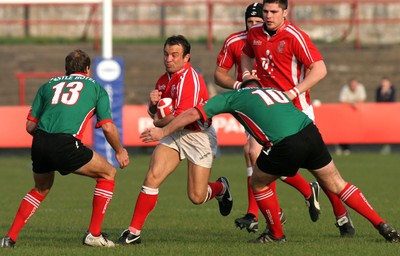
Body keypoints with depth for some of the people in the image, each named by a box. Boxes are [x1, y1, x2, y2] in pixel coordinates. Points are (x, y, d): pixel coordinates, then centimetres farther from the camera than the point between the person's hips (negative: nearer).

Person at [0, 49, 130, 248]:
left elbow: (30, 125, 21)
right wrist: (120, 151, 26)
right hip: (66, 145, -5)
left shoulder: (49, 85, 26)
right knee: (108, 174, 16)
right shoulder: (95, 87, 18)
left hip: (39, 143, 5)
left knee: (41, 188, 31)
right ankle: (94, 234, 10)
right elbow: (108, 127, 10)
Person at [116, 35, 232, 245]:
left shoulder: (189, 79, -22)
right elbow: (154, 113, 17)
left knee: (197, 197, -2)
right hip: (175, 134, 7)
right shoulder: (165, 79, 6)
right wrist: (153, 103, -8)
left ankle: (221, 188, 35)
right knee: (153, 176, -14)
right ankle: (134, 231, -11)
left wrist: (159, 123, -8)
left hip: (199, 136, -7)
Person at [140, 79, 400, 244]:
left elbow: (192, 114, 23)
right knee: (337, 184, 17)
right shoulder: (277, 92, 35)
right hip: (311, 132, 5)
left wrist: (162, 132, 33)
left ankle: (276, 233, 29)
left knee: (259, 182, 21)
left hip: (286, 145, -5)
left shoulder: (233, 97, 21)